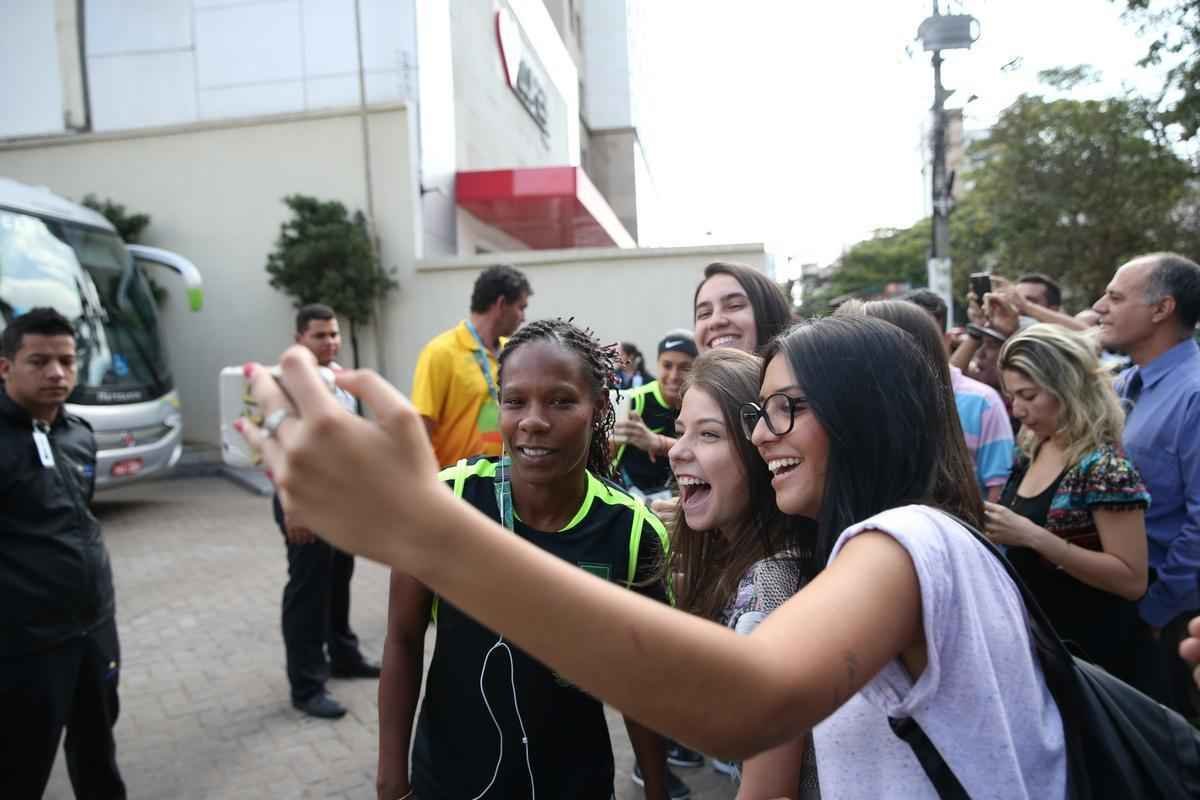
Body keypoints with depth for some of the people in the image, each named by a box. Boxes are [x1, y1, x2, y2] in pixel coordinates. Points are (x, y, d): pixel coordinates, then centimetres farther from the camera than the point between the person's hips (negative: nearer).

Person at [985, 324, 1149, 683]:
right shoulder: (1034, 451, 2)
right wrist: (995, 530, -4)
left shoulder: (1105, 467, -21)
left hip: (1086, 648, -7)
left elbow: (1132, 580, -23)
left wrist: (1033, 536, -30)